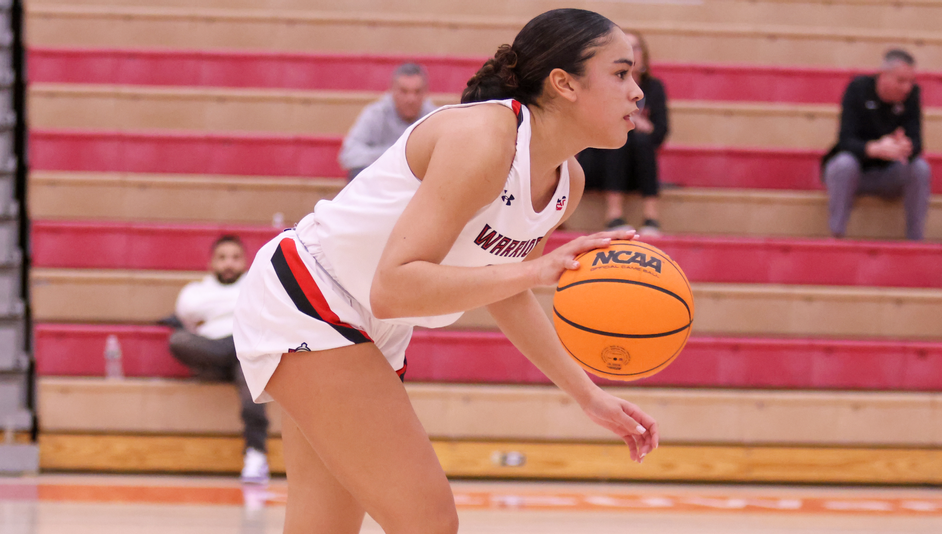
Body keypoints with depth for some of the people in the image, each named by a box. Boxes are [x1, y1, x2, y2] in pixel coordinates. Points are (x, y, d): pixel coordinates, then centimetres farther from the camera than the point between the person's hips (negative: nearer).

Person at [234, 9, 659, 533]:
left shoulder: (566, 181, 1)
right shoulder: (484, 138, -27)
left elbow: (502, 290, 17)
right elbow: (393, 288, -34)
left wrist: (588, 394, 13)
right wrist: (538, 269, -39)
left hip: (376, 333, 9)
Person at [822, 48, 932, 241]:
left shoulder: (911, 94, -6)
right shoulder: (858, 89, -15)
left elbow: (916, 142, -13)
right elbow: (846, 141, -24)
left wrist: (907, 148, -40)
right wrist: (876, 149, -45)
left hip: (888, 177, 3)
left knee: (921, 168, -25)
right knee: (844, 163, -35)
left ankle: (915, 241, -18)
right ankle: (836, 237, -30)